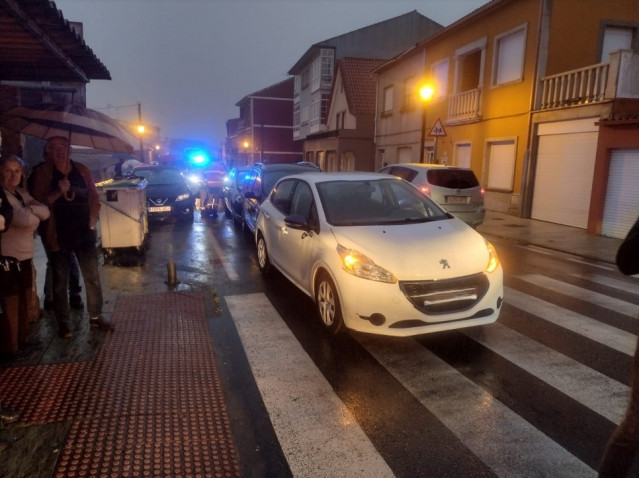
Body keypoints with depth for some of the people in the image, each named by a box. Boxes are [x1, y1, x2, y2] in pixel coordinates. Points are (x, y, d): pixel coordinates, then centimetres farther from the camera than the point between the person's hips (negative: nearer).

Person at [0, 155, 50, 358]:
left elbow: (45, 212, 1)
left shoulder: (22, 193, 11)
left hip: (26, 256, 8)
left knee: (26, 299, 17)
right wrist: (34, 216, -5)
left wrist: (30, 209, -16)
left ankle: (22, 339, 31)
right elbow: (26, 220, -25)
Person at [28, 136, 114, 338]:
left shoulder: (82, 170, 5)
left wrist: (92, 222, 2)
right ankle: (63, 323, 17)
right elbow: (37, 202, -8)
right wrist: (58, 192, -24)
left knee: (92, 276, 8)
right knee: (60, 280, 7)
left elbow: (94, 196, 9)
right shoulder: (42, 173, -3)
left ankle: (95, 316, 22)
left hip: (84, 232, 3)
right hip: (57, 235, -2)